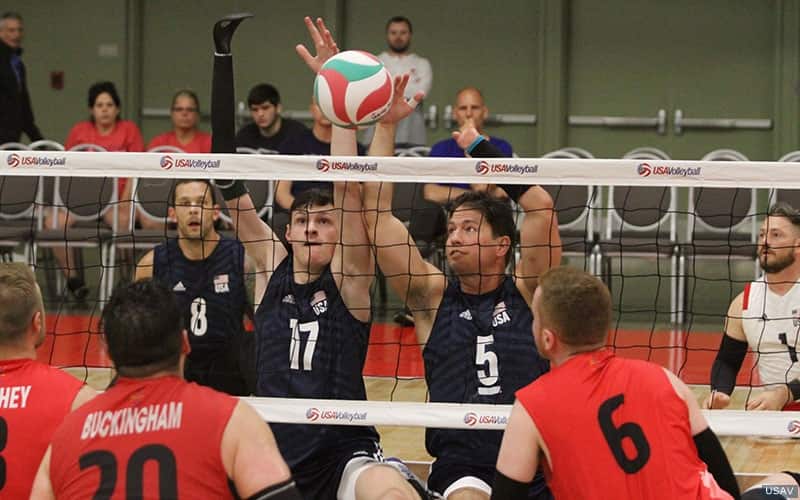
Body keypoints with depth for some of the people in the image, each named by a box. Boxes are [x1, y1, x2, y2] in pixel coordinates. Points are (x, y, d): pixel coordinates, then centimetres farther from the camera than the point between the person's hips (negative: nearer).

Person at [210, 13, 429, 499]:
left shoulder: (349, 277, 2)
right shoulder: (272, 268, 9)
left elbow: (348, 188, -11)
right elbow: (231, 186, 3)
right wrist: (223, 59, -2)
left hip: (345, 455, -4)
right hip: (275, 458, 5)